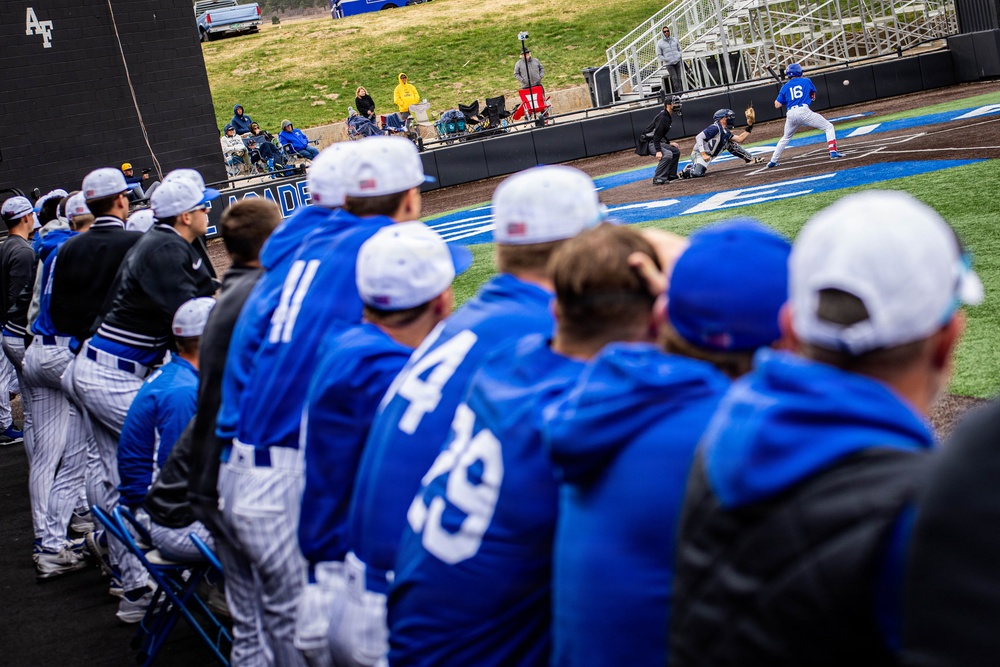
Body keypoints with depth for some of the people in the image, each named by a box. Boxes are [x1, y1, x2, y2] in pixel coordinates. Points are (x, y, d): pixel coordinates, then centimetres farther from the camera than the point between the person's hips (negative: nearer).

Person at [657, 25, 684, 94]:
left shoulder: (674, 40, 11)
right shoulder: (660, 43, 0)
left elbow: (679, 49, 20)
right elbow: (659, 55, 2)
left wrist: (680, 56, 0)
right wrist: (666, 59, -11)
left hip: (677, 62, 3)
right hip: (669, 64, -3)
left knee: (679, 78, -1)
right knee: (674, 78, -15)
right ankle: (678, 93, -16)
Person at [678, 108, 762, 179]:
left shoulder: (726, 132, 9)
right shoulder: (715, 128, -18)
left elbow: (739, 139, 13)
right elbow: (699, 137, -24)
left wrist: (749, 128, 4)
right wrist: (703, 154, -30)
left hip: (709, 155, 9)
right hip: (699, 153, -9)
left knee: (730, 144, 11)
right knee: (698, 173, -34)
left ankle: (750, 159, 21)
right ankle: (688, 170, 0)